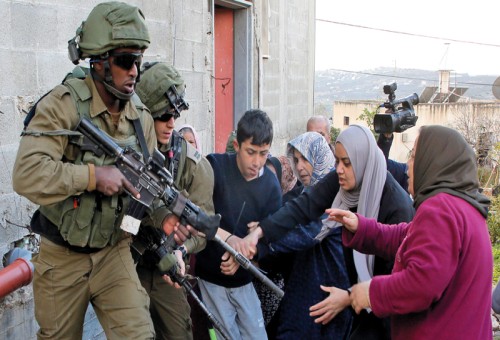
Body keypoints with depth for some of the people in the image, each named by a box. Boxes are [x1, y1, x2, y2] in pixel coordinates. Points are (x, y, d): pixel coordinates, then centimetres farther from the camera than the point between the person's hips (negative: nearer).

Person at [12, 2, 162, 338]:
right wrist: (93, 175, -30)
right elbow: (26, 174, -28)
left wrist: (165, 217, -16)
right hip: (61, 258, -3)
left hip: (114, 252, 3)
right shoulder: (63, 104, -18)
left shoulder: (141, 116, -2)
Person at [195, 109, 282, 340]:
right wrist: (227, 238, -31)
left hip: (244, 279, 3)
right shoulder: (214, 166, -13)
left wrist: (242, 253, -24)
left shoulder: (271, 186, -4)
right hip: (212, 277, -3)